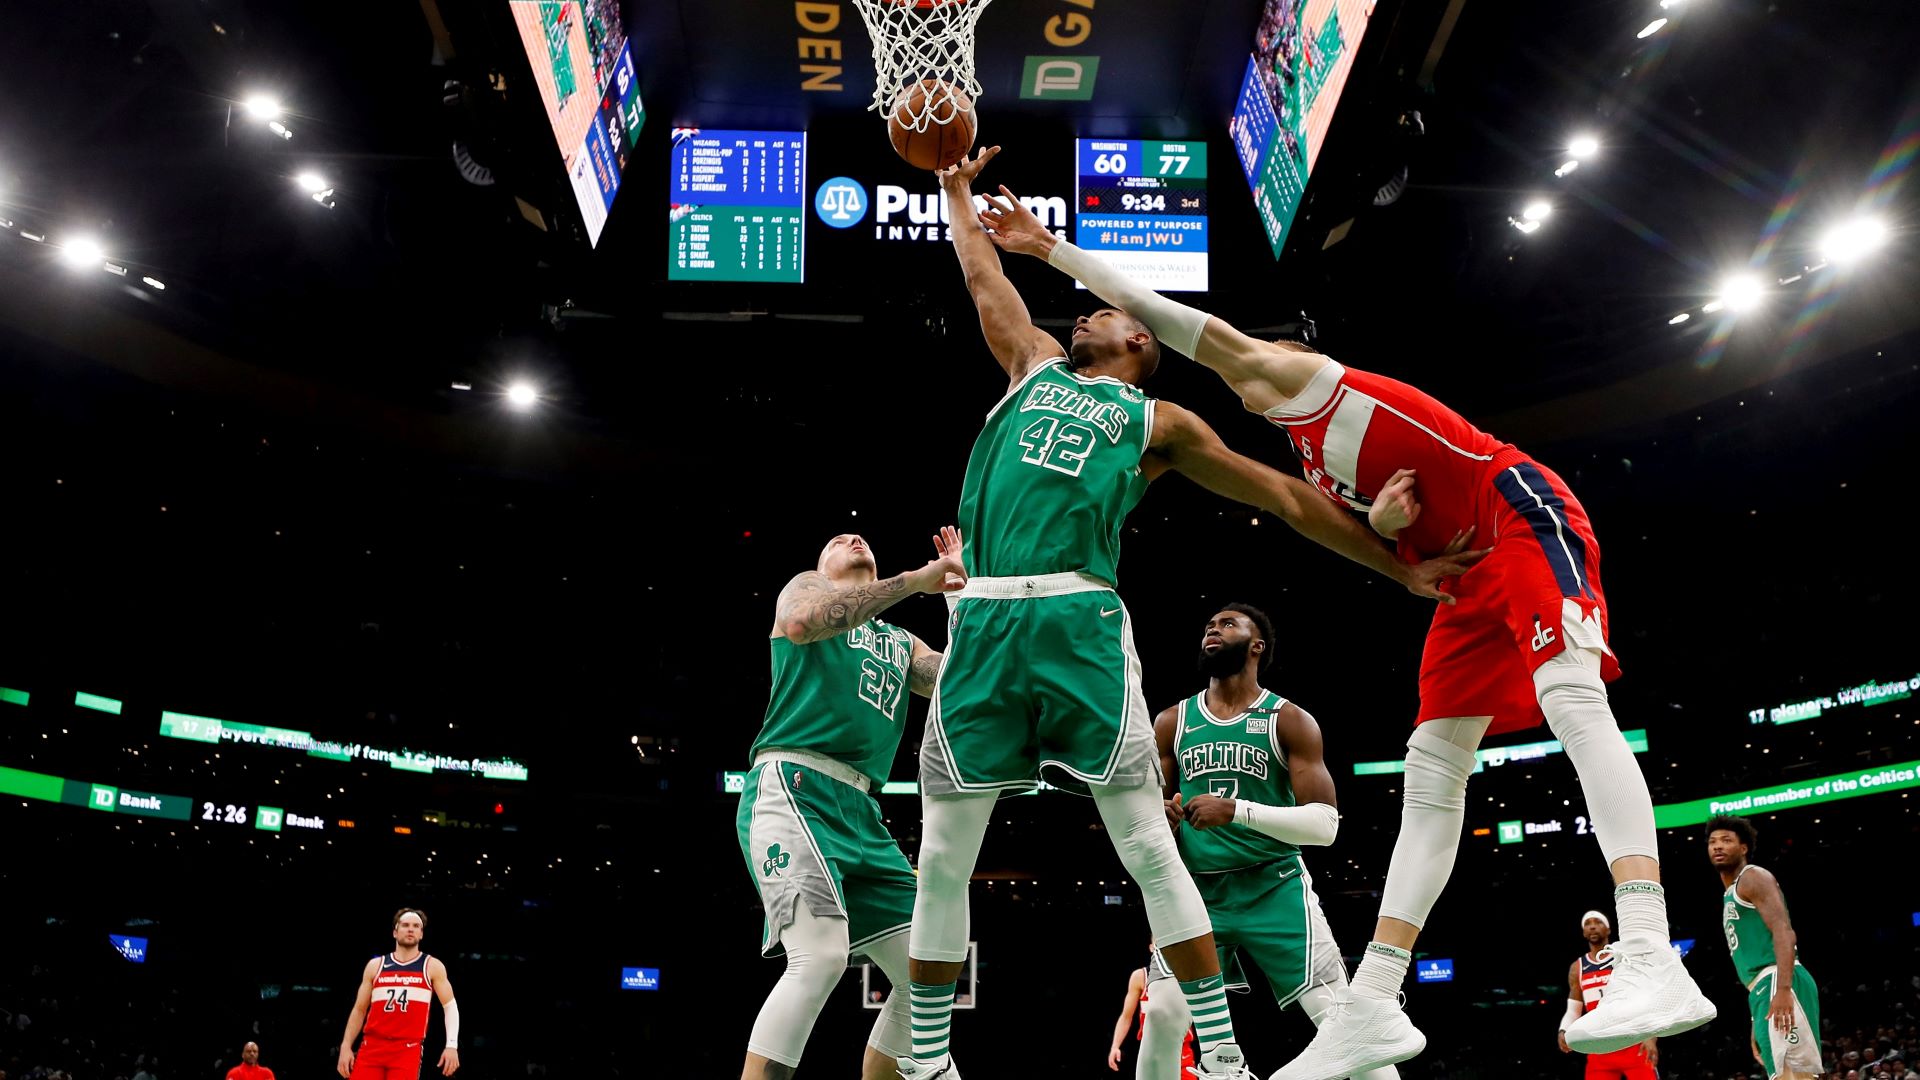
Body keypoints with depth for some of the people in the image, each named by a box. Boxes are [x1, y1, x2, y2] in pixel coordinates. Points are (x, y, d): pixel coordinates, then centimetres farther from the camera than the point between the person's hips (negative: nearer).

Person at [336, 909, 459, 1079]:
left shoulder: (432, 967, 6)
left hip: (408, 1049, -2)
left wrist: (452, 1045, -9)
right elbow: (359, 1010, 16)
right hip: (372, 1046, 2)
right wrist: (346, 1046, 5)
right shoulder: (375, 965, 13)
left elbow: (450, 1006, 3)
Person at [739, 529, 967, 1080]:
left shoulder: (900, 643, 28)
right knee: (821, 957, -27)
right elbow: (802, 622, -14)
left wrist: (959, 591, 13)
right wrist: (913, 580, -13)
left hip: (861, 812, 7)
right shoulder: (806, 583, 13)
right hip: (792, 787, -7)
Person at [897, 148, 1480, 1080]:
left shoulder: (1159, 422, 17)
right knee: (943, 857, 2)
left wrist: (1398, 567, 16)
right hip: (982, 619, 2)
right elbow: (984, 279, 37)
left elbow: (1287, 499, 18)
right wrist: (957, 190, 47)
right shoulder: (1034, 365, 25)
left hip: (1081, 621, -2)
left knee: (1147, 846, -5)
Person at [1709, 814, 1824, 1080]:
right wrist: (1757, 1023, 25)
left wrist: (1783, 989, -28)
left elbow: (1784, 933, -15)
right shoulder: (1730, 897, 27)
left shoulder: (1753, 877, 0)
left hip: (1778, 983, -10)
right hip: (1764, 990, 10)